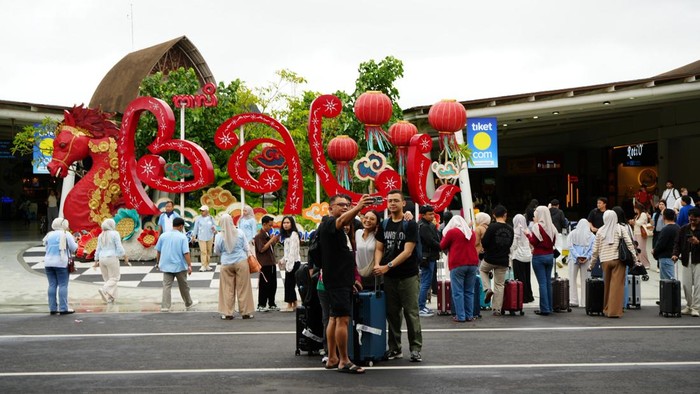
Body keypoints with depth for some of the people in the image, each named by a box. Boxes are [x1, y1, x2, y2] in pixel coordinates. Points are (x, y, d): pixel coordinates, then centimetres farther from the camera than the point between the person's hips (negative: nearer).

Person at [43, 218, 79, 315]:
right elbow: (73, 248, -6)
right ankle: (63, 308, -5)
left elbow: (46, 245, 16)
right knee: (63, 285, -3)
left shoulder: (49, 235, 11)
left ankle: (52, 308, 7)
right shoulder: (66, 234, -4)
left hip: (48, 262, 5)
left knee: (52, 285, 7)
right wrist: (75, 243, 14)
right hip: (61, 263, -5)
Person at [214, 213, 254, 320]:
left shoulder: (219, 236, -7)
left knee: (227, 289, 7)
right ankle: (245, 312, 12)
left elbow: (217, 252, 3)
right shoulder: (240, 233, -5)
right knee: (243, 288, 7)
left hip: (226, 264, 0)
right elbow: (246, 248, 2)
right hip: (241, 262, 1)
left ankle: (227, 313, 8)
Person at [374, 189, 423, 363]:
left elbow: (407, 251, -13)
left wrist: (388, 266, -19)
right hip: (389, 277, 5)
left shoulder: (410, 225, -6)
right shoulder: (384, 225, 10)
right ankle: (394, 348, 17)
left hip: (408, 276, -5)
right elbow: (379, 248, 11)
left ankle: (415, 349, 4)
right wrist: (377, 265, -10)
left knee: (411, 313, -2)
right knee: (392, 313, 9)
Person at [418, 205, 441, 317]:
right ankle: (420, 308, -4)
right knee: (425, 283, -8)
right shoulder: (423, 226, -15)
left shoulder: (429, 225, 18)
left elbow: (436, 239, 15)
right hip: (426, 258, -10)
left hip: (430, 257, 10)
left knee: (426, 283, 14)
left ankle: (422, 306, 20)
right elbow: (431, 242, -20)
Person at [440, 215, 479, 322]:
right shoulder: (471, 232, 12)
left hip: (458, 265, -5)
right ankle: (469, 315, 9)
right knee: (469, 291, 9)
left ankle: (460, 316, -5)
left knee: (458, 292, -2)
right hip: (472, 264, 5)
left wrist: (444, 236, 21)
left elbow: (442, 246, 7)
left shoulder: (451, 232, -2)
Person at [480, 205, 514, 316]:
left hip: (490, 259, -3)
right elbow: (510, 244, 10)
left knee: (482, 270, 29)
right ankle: (497, 309, 8)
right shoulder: (510, 229, 1)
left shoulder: (492, 227, -15)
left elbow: (484, 242, -16)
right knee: (499, 285, 10)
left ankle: (488, 289, 7)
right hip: (503, 261, 3)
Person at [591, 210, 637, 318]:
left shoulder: (600, 231, 8)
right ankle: (614, 311, -6)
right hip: (618, 259, -3)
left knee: (607, 285, 13)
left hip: (605, 261, 3)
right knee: (617, 285, -3)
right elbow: (629, 243, -5)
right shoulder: (621, 229, 2)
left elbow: (595, 249, 11)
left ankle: (606, 309, 19)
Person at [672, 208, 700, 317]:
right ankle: (689, 306, 18)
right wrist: (675, 254, -8)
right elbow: (677, 243, 8)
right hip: (686, 260, 4)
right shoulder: (683, 229, 9)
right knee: (686, 284, 6)